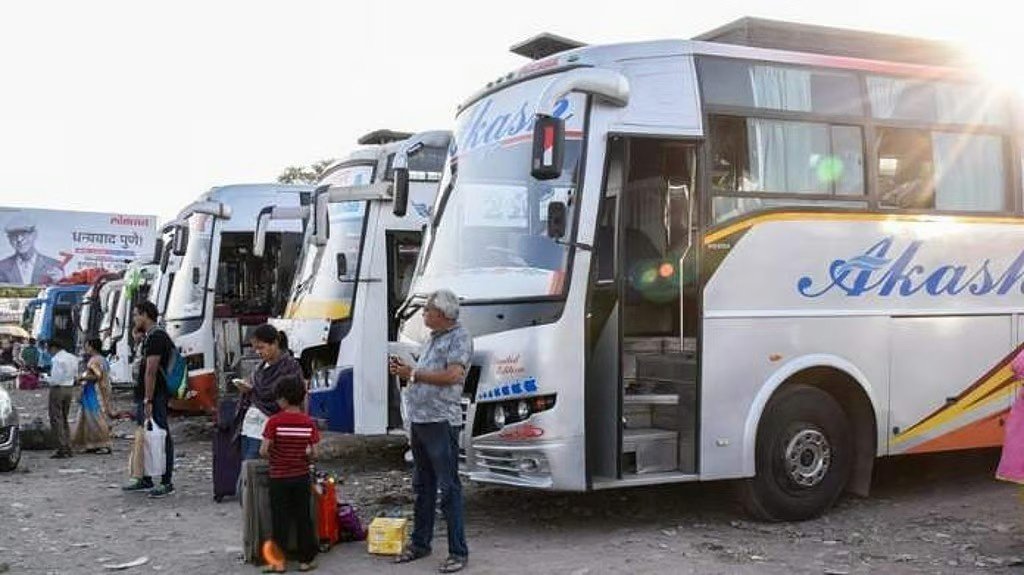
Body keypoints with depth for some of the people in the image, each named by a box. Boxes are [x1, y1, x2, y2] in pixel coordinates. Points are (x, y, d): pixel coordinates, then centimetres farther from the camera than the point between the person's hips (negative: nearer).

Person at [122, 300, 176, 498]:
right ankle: (145, 480, 24)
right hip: (145, 396, 11)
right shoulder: (150, 337, 18)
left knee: (161, 438, -6)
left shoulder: (155, 337, -15)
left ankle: (167, 482, -3)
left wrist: (147, 400, -23)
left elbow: (151, 371, -21)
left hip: (154, 397, -11)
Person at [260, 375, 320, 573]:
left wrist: (274, 458, 5)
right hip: (302, 477, 2)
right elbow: (313, 454, -5)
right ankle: (305, 560, 14)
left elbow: (263, 451, -16)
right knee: (303, 518, 10)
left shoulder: (274, 421, -13)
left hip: (279, 477, -2)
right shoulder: (309, 422, -4)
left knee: (280, 519, 7)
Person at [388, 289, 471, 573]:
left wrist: (413, 374, -14)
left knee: (448, 488, -6)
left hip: (441, 422, -9)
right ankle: (420, 543, 27)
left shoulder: (460, 337, -8)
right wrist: (403, 370, 8)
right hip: (419, 421, 9)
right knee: (423, 486, 17)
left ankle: (458, 552, -1)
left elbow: (452, 376, -21)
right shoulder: (434, 337, 19)